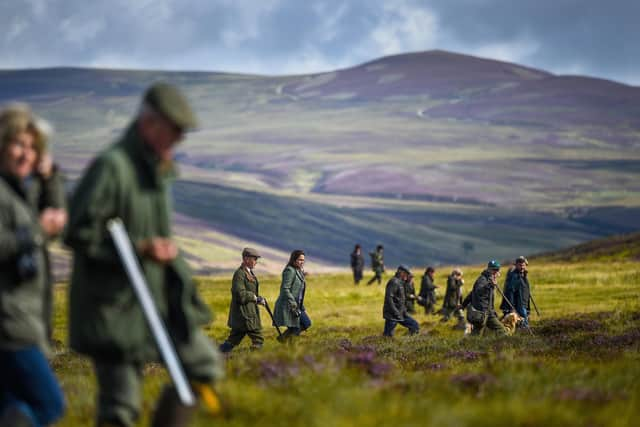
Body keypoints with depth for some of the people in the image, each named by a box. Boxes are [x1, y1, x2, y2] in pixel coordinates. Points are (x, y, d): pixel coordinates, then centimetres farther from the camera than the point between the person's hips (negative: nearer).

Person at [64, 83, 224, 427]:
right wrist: (141, 248, -24)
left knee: (205, 366, 9)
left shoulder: (157, 169, 10)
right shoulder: (111, 166, -19)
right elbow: (78, 234, -22)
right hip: (114, 308, -9)